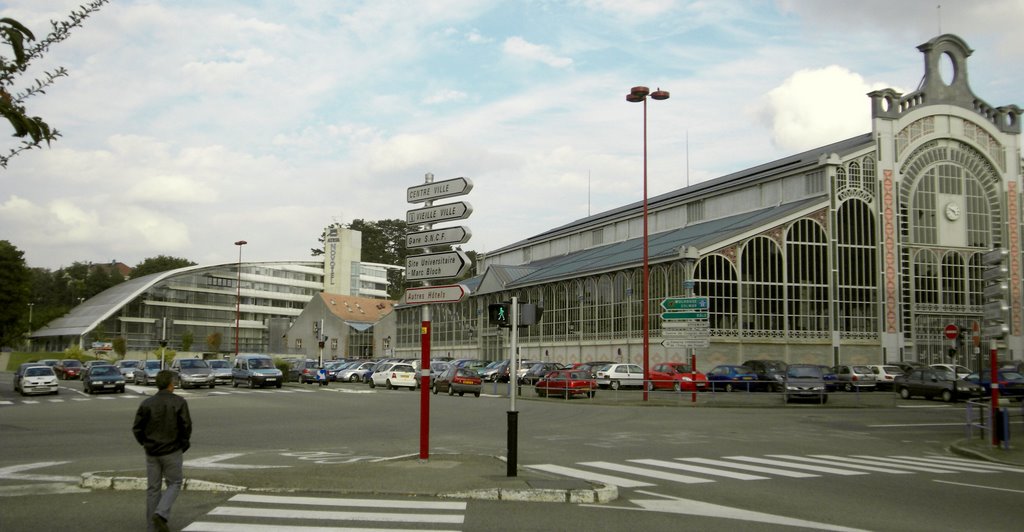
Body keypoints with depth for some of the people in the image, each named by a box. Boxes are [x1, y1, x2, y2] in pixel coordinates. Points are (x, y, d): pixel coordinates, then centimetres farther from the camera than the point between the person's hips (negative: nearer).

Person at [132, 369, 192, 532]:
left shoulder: (147, 403, -1)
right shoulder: (179, 402, -9)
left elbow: (137, 428, -2)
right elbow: (186, 426, -12)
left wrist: (145, 443, 14)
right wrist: (183, 444, 4)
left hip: (152, 452, 3)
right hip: (172, 451, -3)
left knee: (153, 488, 10)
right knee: (174, 484, 10)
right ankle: (161, 514, -12)